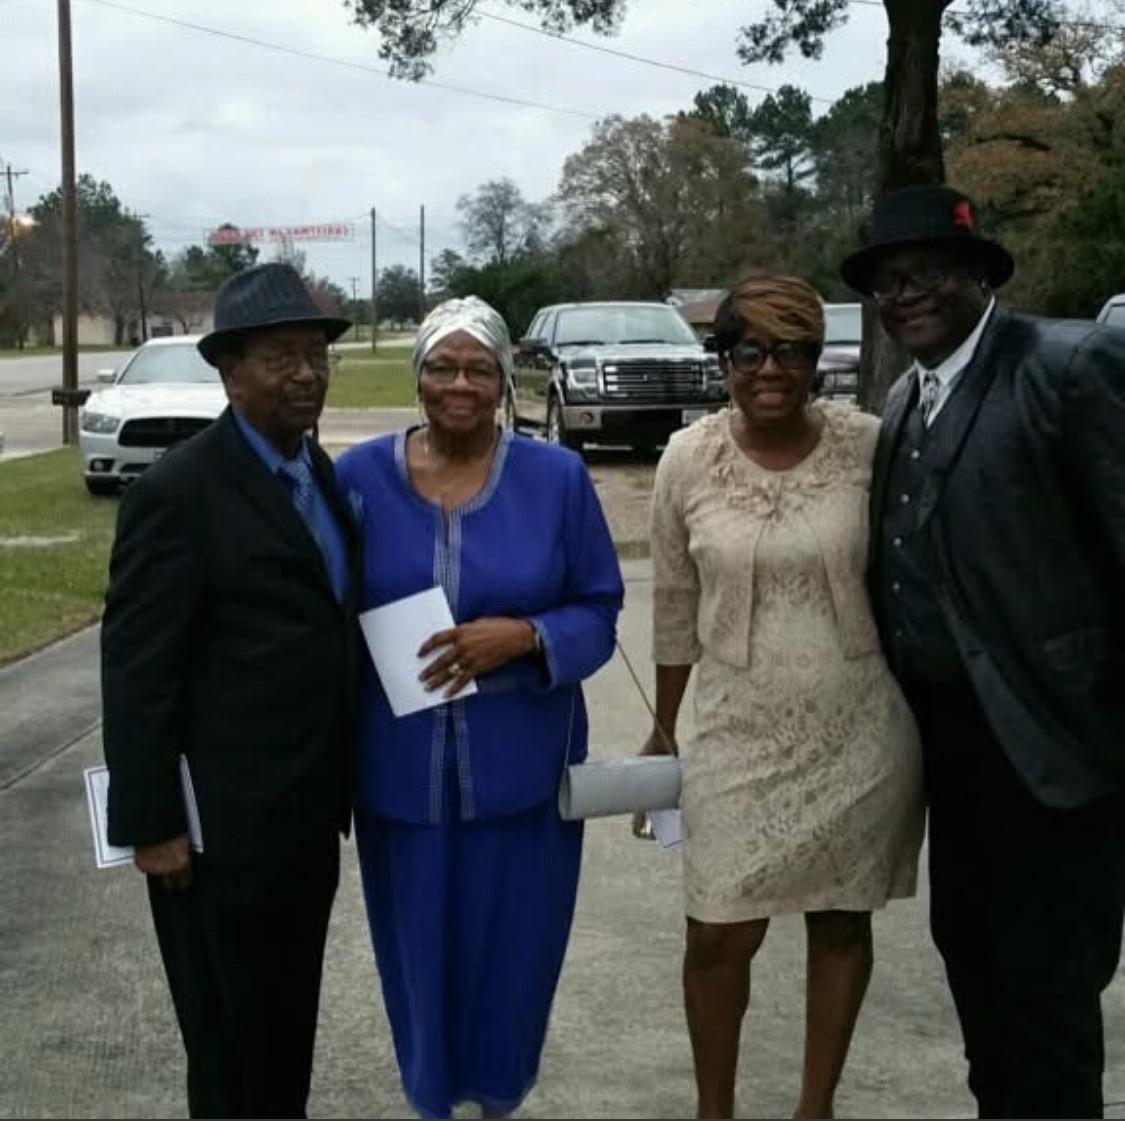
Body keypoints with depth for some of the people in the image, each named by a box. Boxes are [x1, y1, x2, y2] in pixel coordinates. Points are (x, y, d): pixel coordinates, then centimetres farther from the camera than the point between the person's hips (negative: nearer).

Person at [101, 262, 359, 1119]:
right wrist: (150, 823, -17)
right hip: (223, 823, -7)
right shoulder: (179, 492, -17)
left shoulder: (319, 474, 8)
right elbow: (136, 670, -17)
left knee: (289, 1024, 21)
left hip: (305, 814, 8)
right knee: (234, 1047, 9)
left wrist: (338, 788, 13)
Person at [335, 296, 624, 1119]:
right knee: (419, 942, 12)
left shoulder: (557, 477, -4)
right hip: (401, 766, 1)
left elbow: (598, 612, -1)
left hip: (520, 765, 0)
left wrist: (522, 636, -20)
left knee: (511, 945, 10)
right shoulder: (362, 475, -3)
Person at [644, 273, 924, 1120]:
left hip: (863, 733, 0)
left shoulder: (869, 446, -8)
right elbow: (675, 604, 4)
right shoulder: (688, 460, -5)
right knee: (721, 934, 3)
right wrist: (664, 727, 9)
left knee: (843, 922, 13)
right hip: (742, 737, 0)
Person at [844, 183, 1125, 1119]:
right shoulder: (907, 398, 11)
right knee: (967, 945, 21)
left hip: (1049, 734, -8)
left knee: (1044, 985, 2)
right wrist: (907, 710, 10)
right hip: (951, 730, 8)